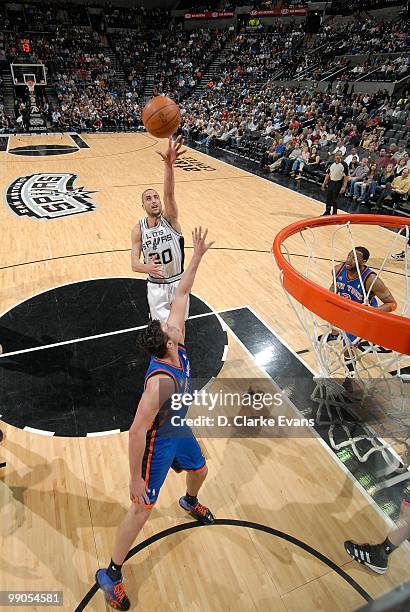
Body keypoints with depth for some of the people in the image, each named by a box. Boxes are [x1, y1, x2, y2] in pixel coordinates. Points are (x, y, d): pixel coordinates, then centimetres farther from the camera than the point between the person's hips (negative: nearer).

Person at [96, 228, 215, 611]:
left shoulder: (176, 344, -19)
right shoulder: (161, 381, -40)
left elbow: (180, 296, -11)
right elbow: (137, 431, -34)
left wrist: (197, 257, -11)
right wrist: (135, 479, -25)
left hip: (179, 430, 8)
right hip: (158, 441, -8)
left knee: (199, 470, 28)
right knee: (142, 508, 5)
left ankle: (190, 502, 64)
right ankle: (110, 574, 27)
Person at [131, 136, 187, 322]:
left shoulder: (170, 219, -14)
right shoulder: (138, 230, -9)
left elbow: (169, 194, -34)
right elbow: (134, 264, -13)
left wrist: (169, 164, -54)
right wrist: (147, 268, -38)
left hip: (178, 282, 0)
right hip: (156, 286, 0)